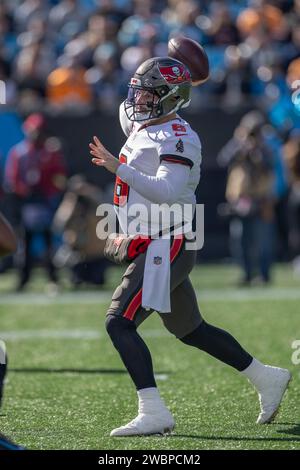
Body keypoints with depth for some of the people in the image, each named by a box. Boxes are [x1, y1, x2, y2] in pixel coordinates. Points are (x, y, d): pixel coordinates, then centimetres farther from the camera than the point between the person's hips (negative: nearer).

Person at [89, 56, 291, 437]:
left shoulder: (177, 138, -16)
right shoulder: (141, 128, 13)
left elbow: (167, 192, -27)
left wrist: (118, 168, -30)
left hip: (168, 245, -10)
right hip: (155, 246, 10)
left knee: (119, 323, -16)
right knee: (189, 329, 18)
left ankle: (153, 413, -20)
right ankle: (266, 378, 28)